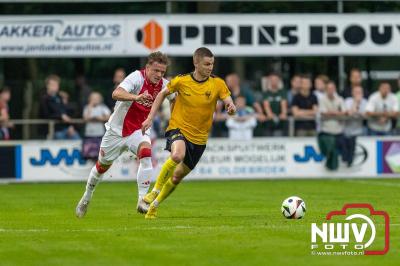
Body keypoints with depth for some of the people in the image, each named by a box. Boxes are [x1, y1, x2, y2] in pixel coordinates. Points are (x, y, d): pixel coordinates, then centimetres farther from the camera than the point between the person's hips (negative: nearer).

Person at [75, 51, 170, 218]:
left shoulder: (163, 85, -7)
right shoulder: (137, 77, -24)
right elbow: (116, 94, -42)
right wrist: (136, 97, -59)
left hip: (139, 130, 3)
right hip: (118, 129, -3)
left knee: (146, 153, -29)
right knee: (103, 165, 14)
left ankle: (142, 201, -29)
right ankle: (87, 196, 41)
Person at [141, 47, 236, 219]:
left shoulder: (217, 84, -6)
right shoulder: (181, 81, -7)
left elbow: (229, 103, -13)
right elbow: (163, 94, 8)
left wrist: (231, 108, -38)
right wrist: (150, 118, 4)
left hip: (199, 137, 3)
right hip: (178, 128, -3)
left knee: (177, 177, 9)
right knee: (177, 155, -35)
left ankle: (154, 206, 30)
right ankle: (155, 191, -20)